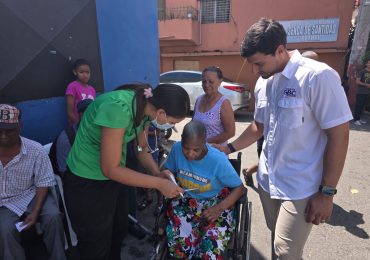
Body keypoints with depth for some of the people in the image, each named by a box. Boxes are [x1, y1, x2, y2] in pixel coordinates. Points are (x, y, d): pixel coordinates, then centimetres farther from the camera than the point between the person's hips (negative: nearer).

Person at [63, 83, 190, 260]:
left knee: (117, 235, 24)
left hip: (113, 178, 7)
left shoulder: (142, 106, -8)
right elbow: (110, 169, -28)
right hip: (87, 184, -7)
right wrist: (159, 183, -24)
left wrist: (158, 173, -12)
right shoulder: (118, 108, -33)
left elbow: (142, 149, 4)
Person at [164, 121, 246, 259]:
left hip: (214, 205, -2)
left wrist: (219, 208, -23)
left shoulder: (218, 160, -21)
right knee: (179, 246, -19)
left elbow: (239, 187, -10)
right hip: (185, 202, 2)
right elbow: (169, 170, 6)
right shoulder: (177, 148, -14)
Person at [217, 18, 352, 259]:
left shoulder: (318, 76, -17)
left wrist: (327, 193, -13)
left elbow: (339, 135, -15)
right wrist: (229, 148, 5)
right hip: (267, 180, 6)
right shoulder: (263, 83, 4)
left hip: (300, 188, -6)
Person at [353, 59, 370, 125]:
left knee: (362, 106, 9)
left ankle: (359, 118, 17)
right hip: (360, 92, -6)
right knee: (358, 106, -5)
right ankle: (355, 119, -1)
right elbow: (357, 81, -12)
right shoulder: (362, 71, -7)